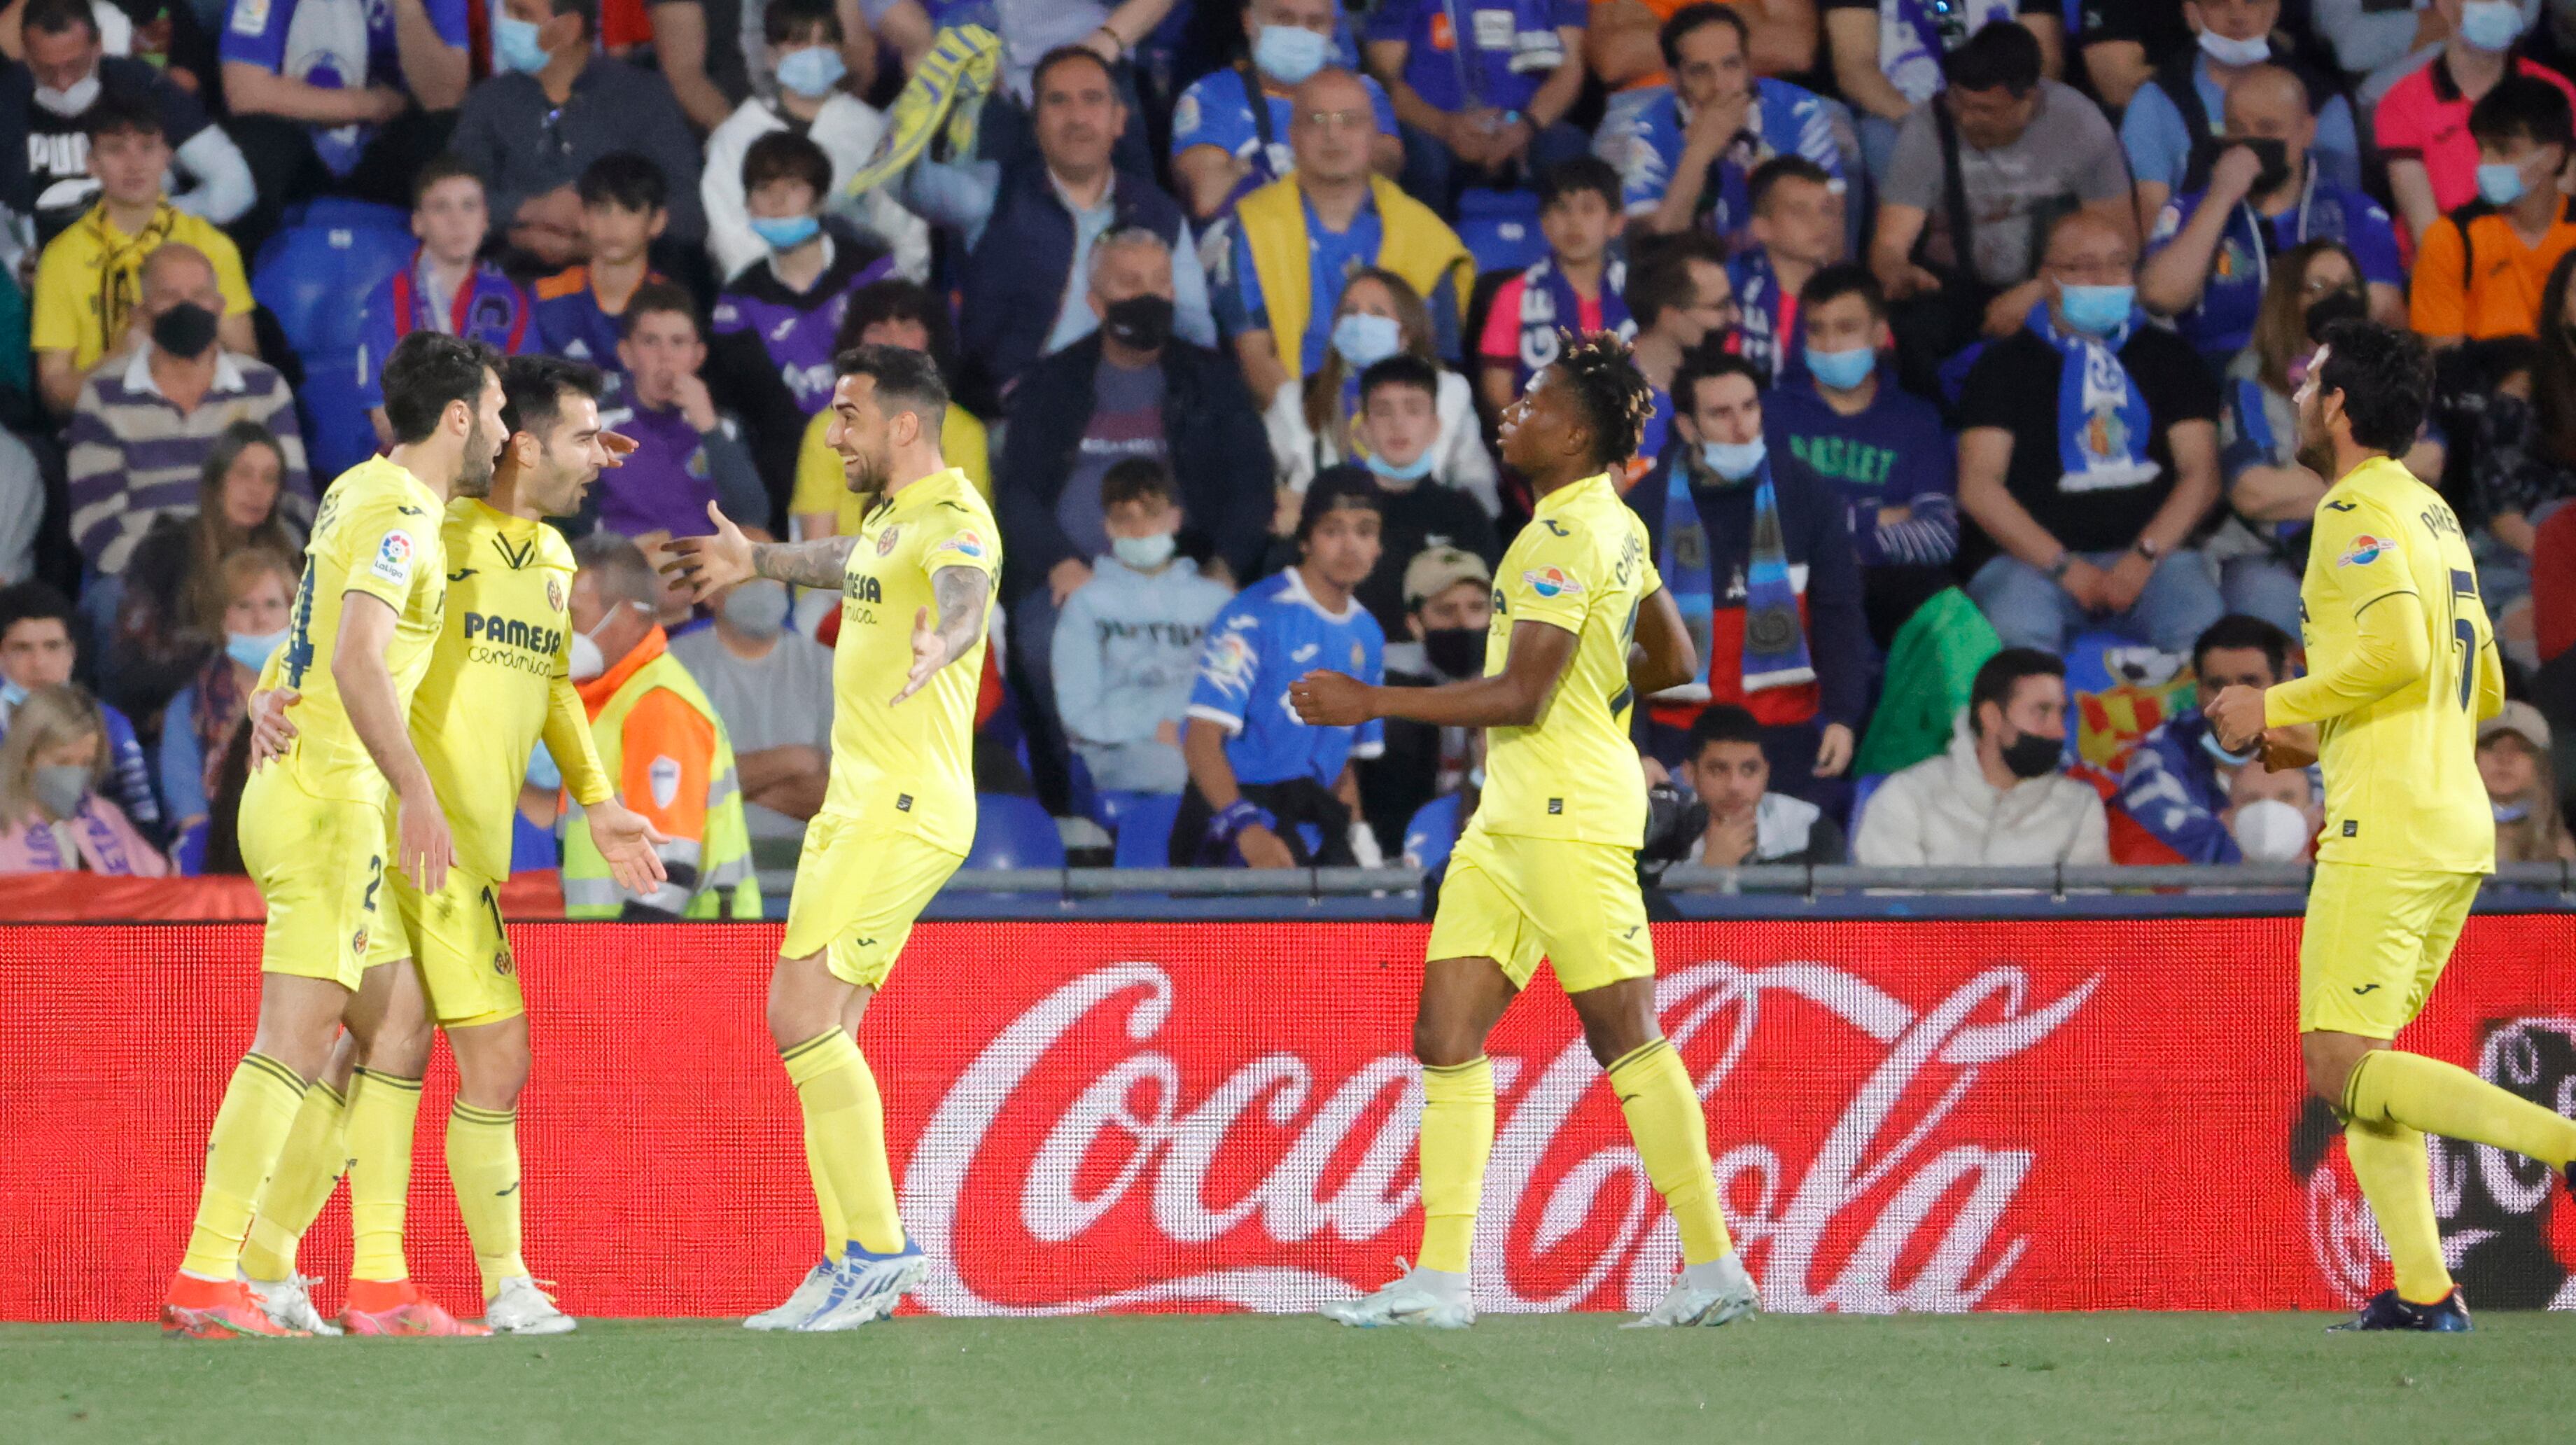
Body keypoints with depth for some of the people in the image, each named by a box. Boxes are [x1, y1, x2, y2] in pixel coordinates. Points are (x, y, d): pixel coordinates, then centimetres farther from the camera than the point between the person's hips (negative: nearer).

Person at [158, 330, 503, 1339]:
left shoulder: (366, 490, 15)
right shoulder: (400, 510, -14)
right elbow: (357, 659, -26)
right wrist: (415, 788, -31)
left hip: (307, 791, 10)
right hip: (332, 797, -10)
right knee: (296, 1039, -13)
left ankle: (377, 1284, 11)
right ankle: (204, 1283, -18)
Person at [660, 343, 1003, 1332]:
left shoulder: (954, 520, -14)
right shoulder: (891, 512, 15)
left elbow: (963, 599, -38)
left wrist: (940, 641, -60)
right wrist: (758, 562, 57)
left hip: (905, 813, -10)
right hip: (854, 807, 10)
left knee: (802, 1017, -17)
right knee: (815, 1035, 7)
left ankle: (879, 1247, -13)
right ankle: (852, 1265, 10)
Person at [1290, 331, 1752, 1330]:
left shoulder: (1572, 535, -14)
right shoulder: (1612, 526, 16)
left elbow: (1520, 697, -20)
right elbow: (1674, 661, 25)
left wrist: (1371, 704, -18)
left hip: (1571, 817, -10)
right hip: (1509, 819, 10)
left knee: (1623, 1033, -7)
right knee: (1446, 1035, 4)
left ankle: (1713, 1266, -3)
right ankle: (1440, 1279, 2)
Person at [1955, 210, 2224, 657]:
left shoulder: (2170, 358, 20)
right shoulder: (2006, 364, 14)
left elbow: (2201, 474, 10)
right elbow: (1978, 486, 3)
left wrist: (2142, 560, -8)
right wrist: (2065, 568, -9)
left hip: (2149, 549, 1)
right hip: (2030, 558, -1)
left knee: (2206, 627, -32)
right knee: (2017, 630, -37)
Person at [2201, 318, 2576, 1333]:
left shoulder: (2357, 510, -9)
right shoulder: (2432, 514, 20)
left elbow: (2398, 648, -24)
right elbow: (2483, 687, 25)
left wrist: (2276, 707, -12)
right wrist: (2323, 738, 25)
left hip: (2387, 829, -9)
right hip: (2457, 827, 9)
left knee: (2341, 1069, -11)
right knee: (2353, 1065, 13)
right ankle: (2422, 1291, 4)